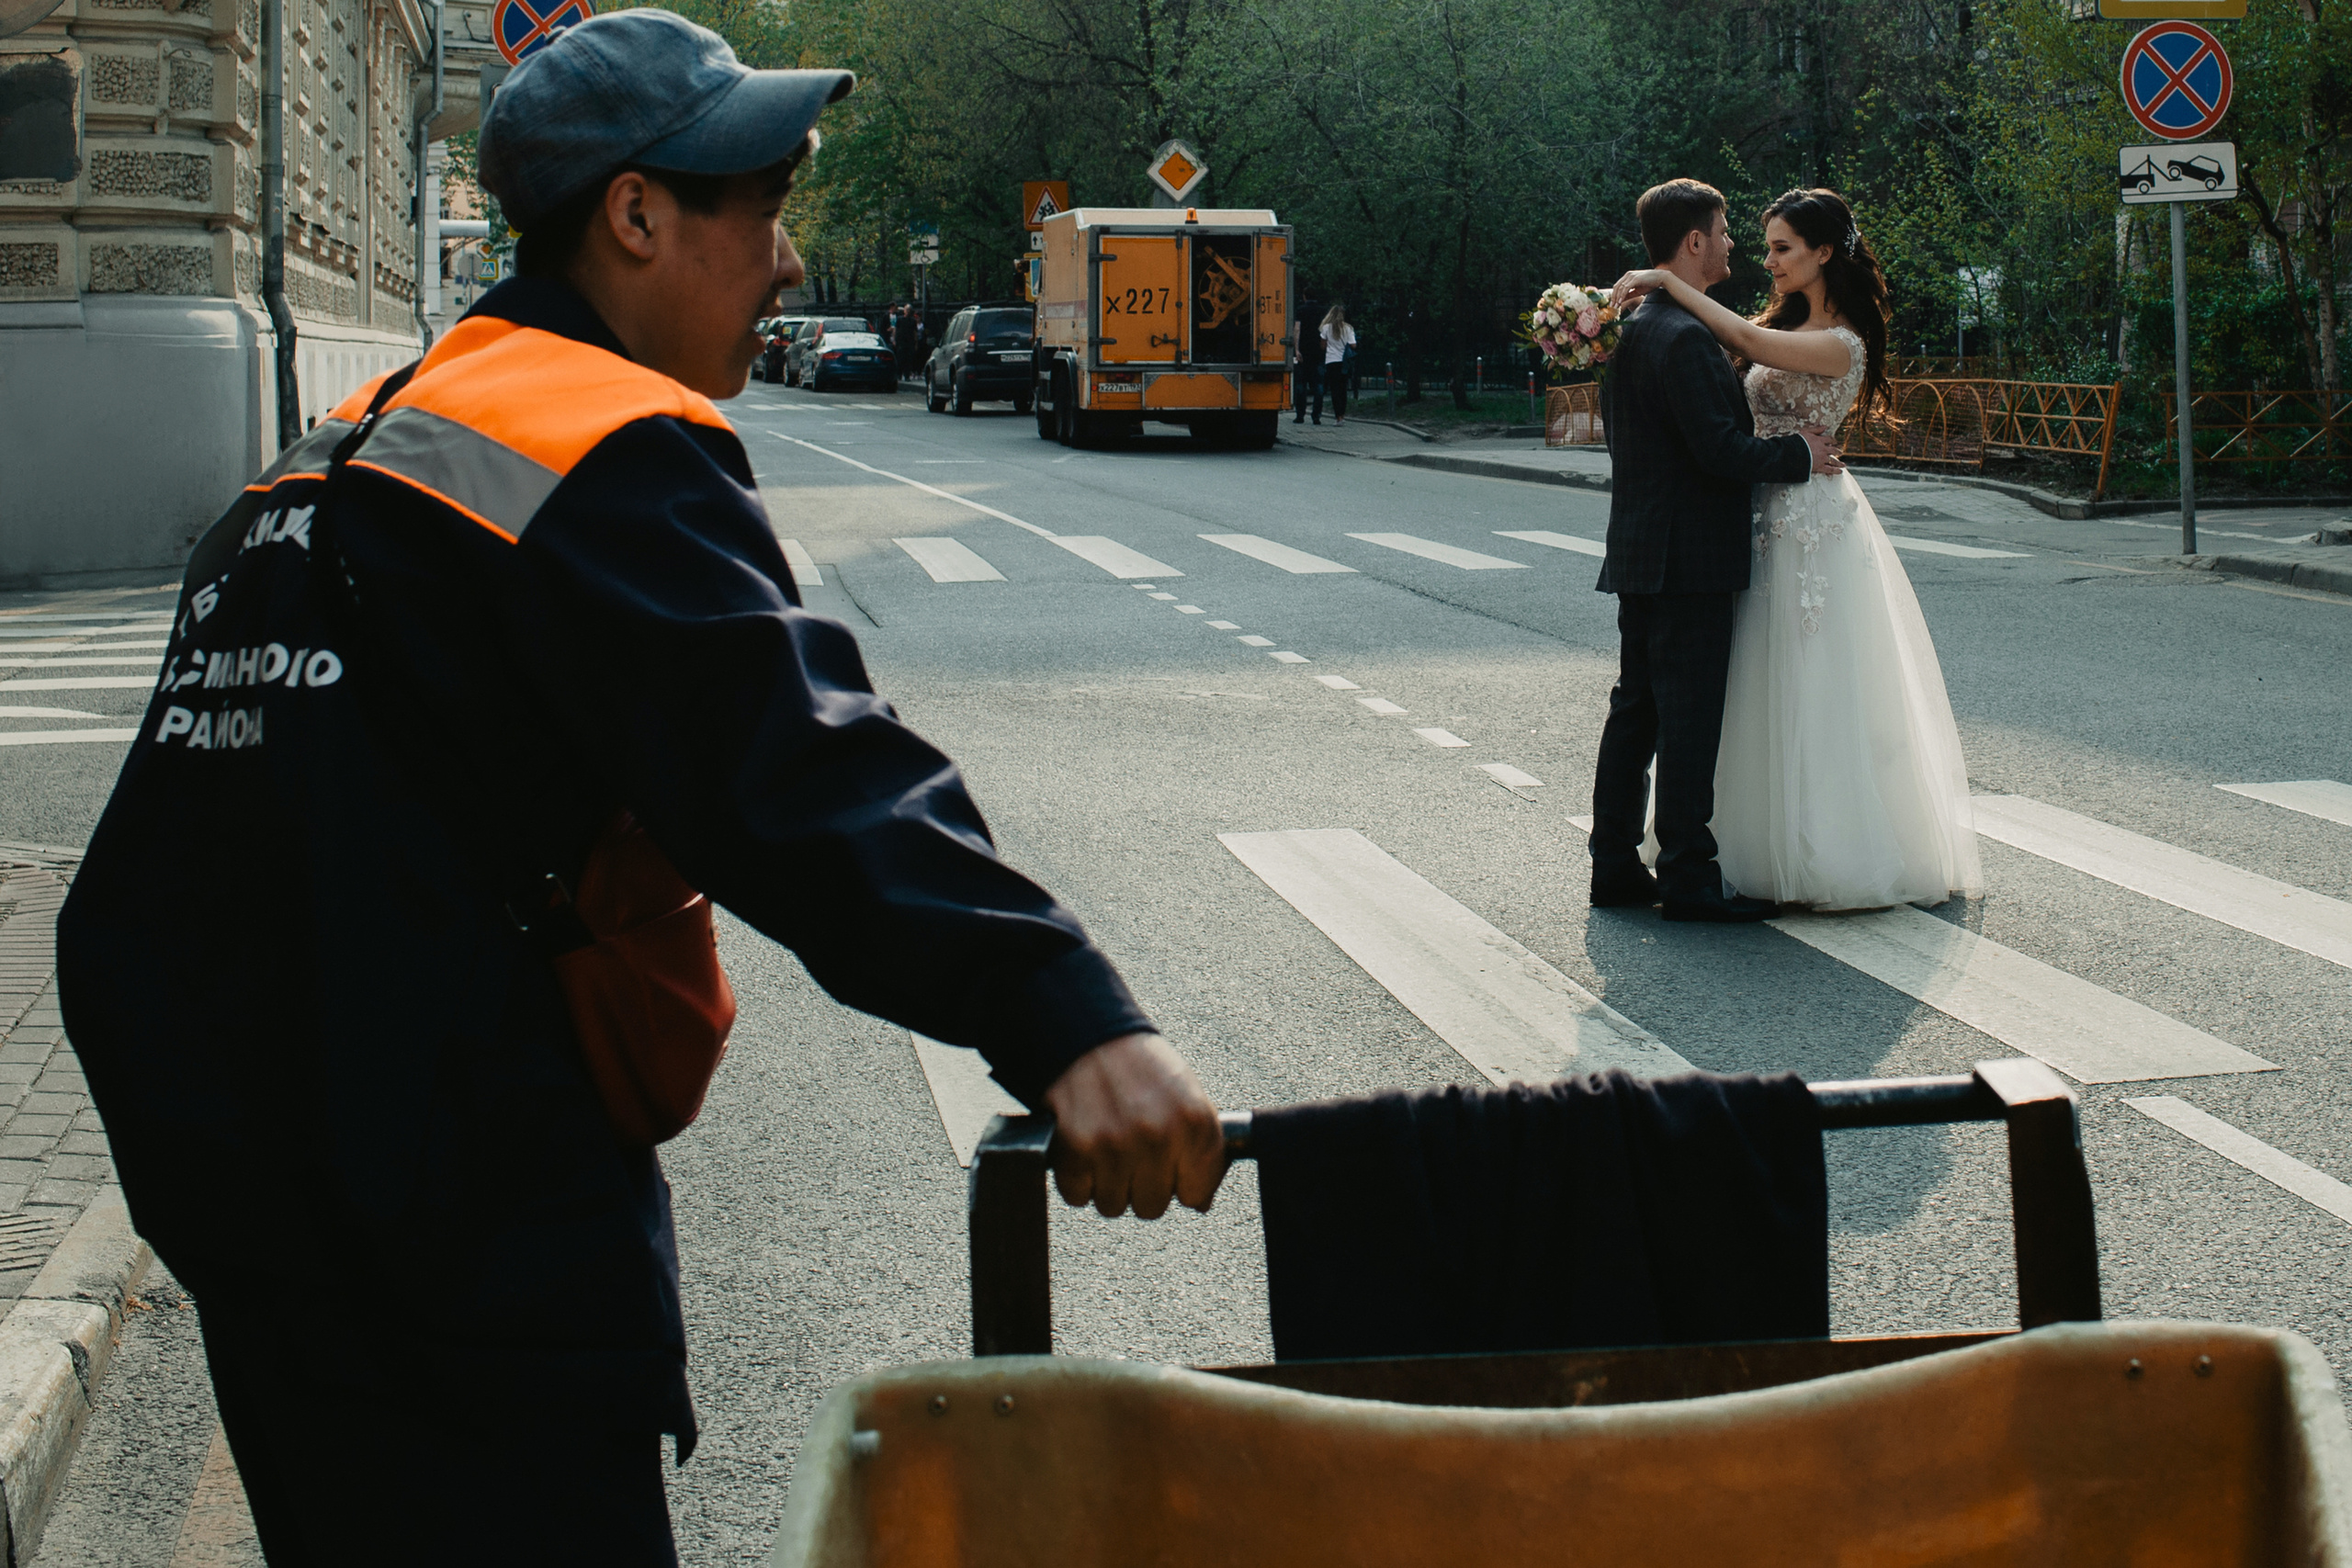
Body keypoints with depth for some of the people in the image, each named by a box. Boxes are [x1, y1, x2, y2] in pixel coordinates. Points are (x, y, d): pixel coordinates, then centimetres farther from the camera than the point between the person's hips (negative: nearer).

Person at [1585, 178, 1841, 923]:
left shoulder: (1634, 325, 12)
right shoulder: (1684, 338, -19)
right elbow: (1721, 449, -23)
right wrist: (1800, 453, -9)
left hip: (1640, 552, 10)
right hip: (1686, 560, -10)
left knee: (1635, 712, 13)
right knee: (1690, 721, -3)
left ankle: (1615, 866, 18)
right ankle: (1689, 878, 2)